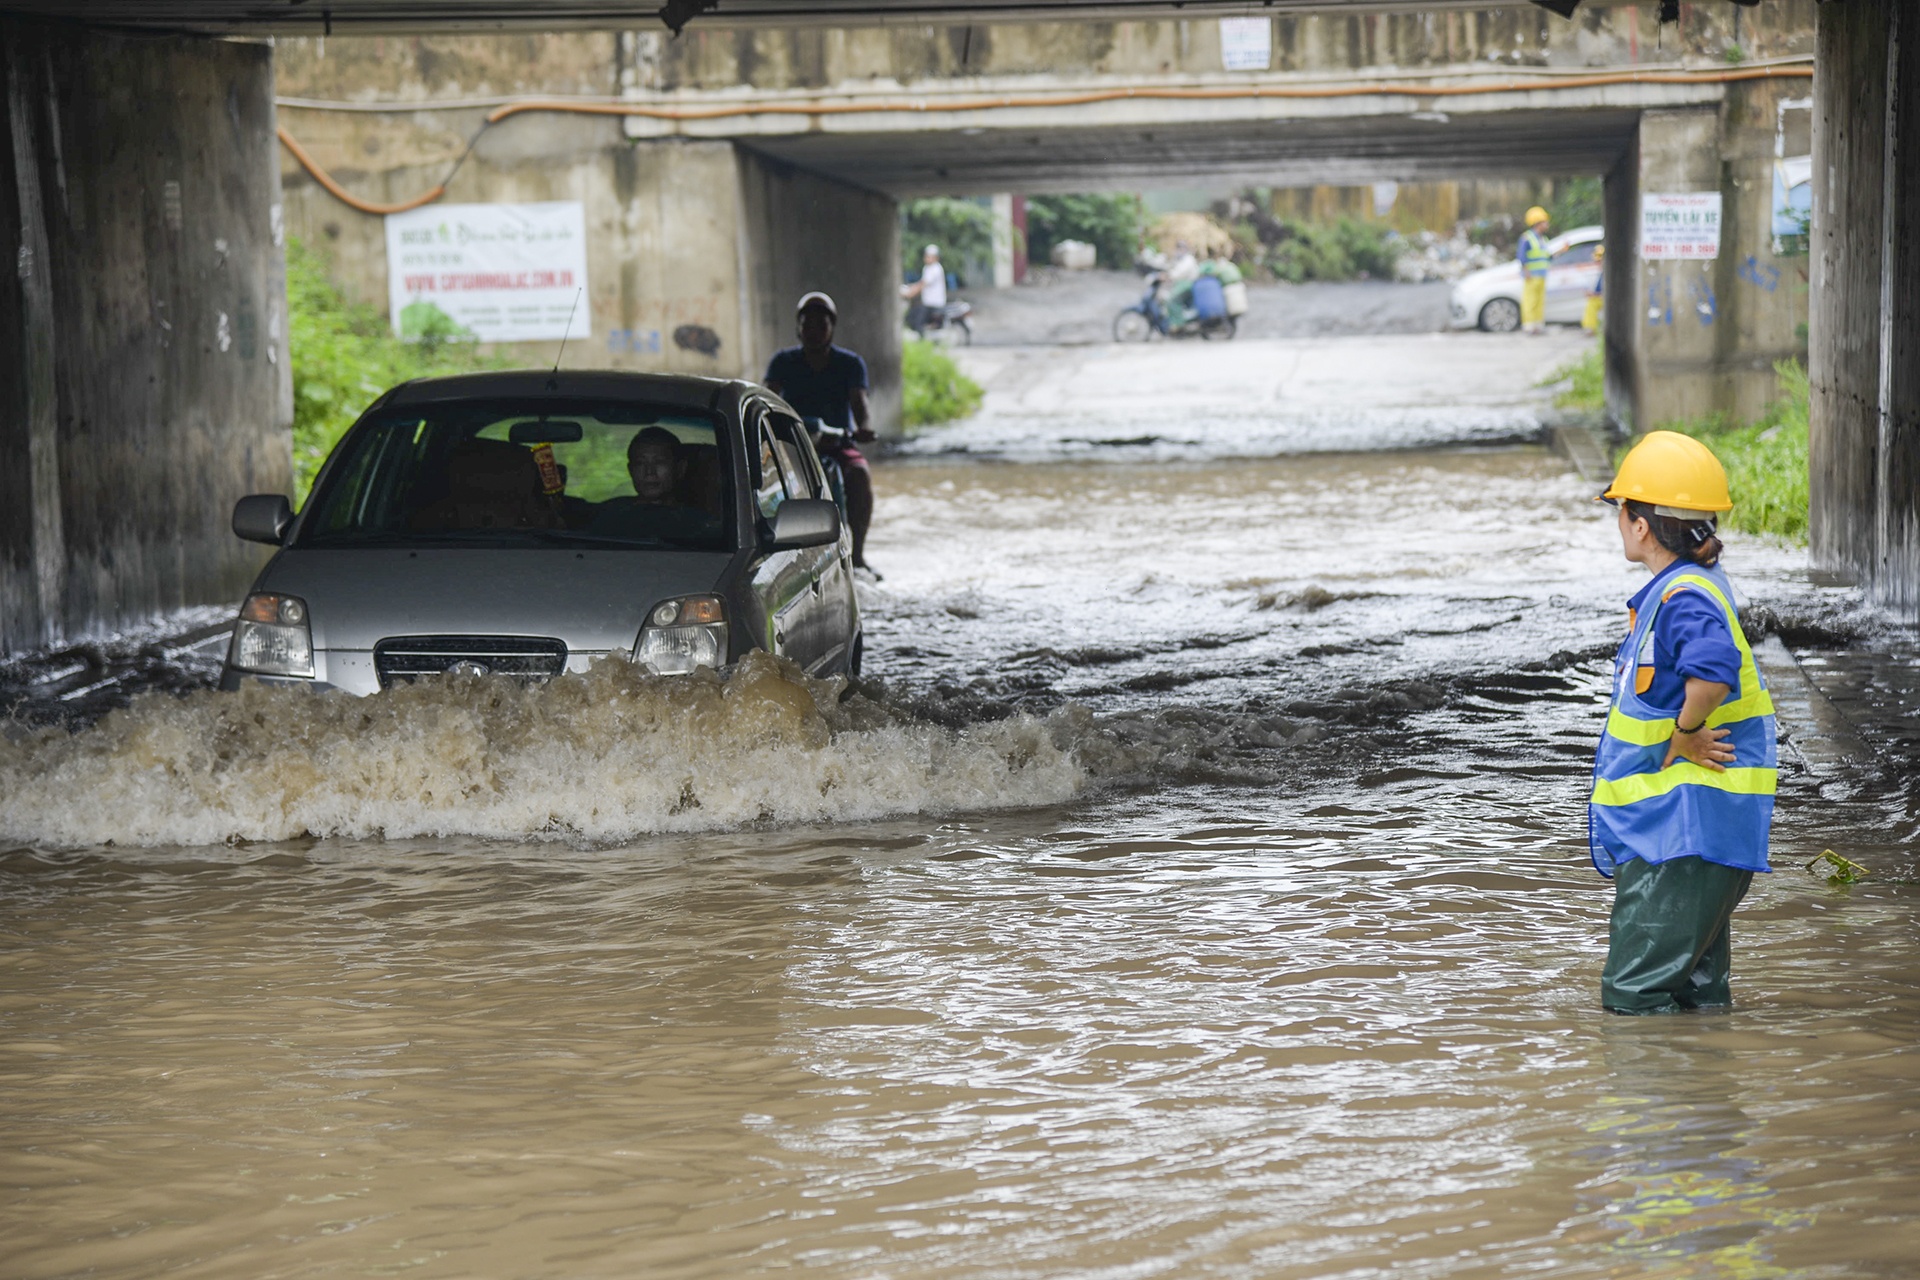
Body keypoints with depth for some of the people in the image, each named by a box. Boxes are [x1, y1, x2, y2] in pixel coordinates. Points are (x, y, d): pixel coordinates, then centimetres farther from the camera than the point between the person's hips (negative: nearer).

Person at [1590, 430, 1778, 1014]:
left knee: (1634, 991, -10)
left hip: (1686, 828, -11)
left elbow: (1712, 672, -39)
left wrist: (1685, 735, -24)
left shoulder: (1685, 598, -19)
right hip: (1672, 819, 11)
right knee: (1695, 990, 17)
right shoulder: (1690, 587, 13)